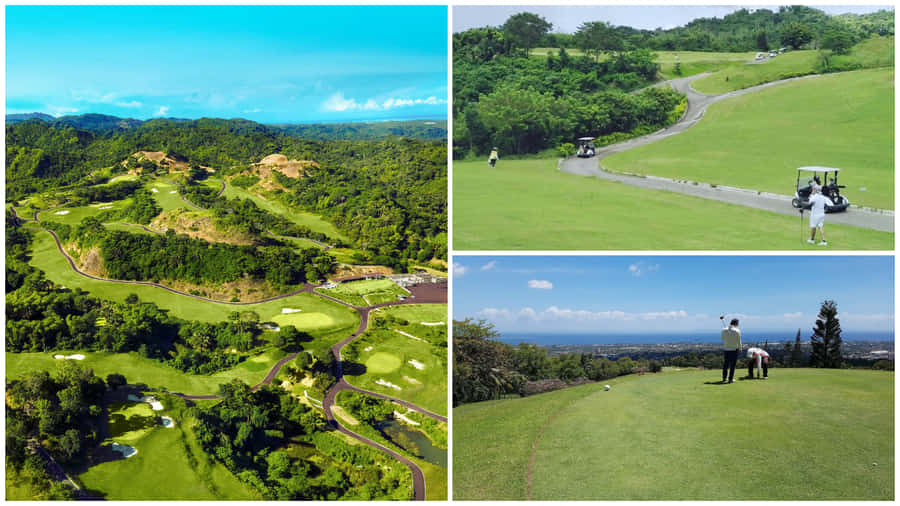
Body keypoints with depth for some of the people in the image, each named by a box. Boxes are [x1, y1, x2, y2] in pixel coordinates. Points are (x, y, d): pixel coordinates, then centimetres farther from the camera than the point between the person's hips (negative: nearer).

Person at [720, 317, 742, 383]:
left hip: (726, 349, 4)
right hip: (734, 349, -4)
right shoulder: (737, 331, -14)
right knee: (733, 364, 4)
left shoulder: (724, 330, -5)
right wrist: (740, 348, 9)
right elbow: (739, 341, -7)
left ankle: (724, 378, 21)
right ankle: (730, 379, 4)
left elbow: (722, 339, 8)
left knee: (726, 364, 16)